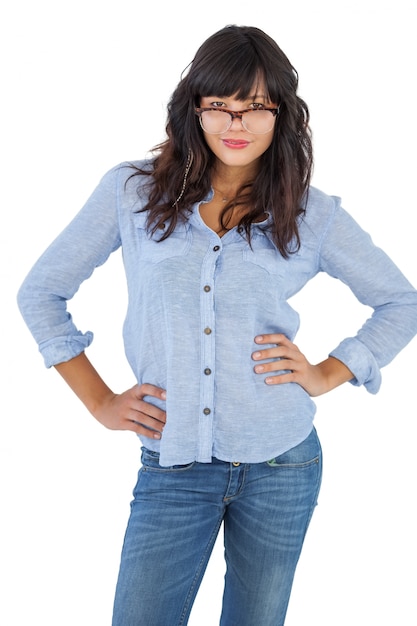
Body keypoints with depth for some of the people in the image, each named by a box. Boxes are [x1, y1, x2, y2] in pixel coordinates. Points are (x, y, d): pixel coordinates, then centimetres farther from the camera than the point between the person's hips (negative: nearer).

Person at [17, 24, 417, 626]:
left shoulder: (312, 214, 0)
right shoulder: (132, 191, -1)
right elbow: (40, 291, 6)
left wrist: (328, 373, 0)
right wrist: (100, 401, 1)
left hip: (281, 466, 1)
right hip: (172, 468, 0)